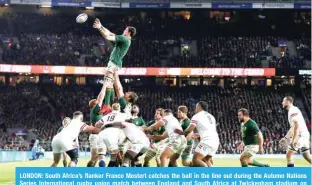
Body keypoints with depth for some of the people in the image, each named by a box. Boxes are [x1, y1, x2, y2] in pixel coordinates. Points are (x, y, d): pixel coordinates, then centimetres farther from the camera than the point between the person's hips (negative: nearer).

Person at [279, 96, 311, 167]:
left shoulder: (293, 110, -9)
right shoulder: (292, 111, 22)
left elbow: (296, 124, -22)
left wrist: (294, 139, -27)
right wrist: (285, 138, 30)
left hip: (300, 135, -10)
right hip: (304, 135, 10)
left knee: (289, 154, -6)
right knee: (307, 156, 12)